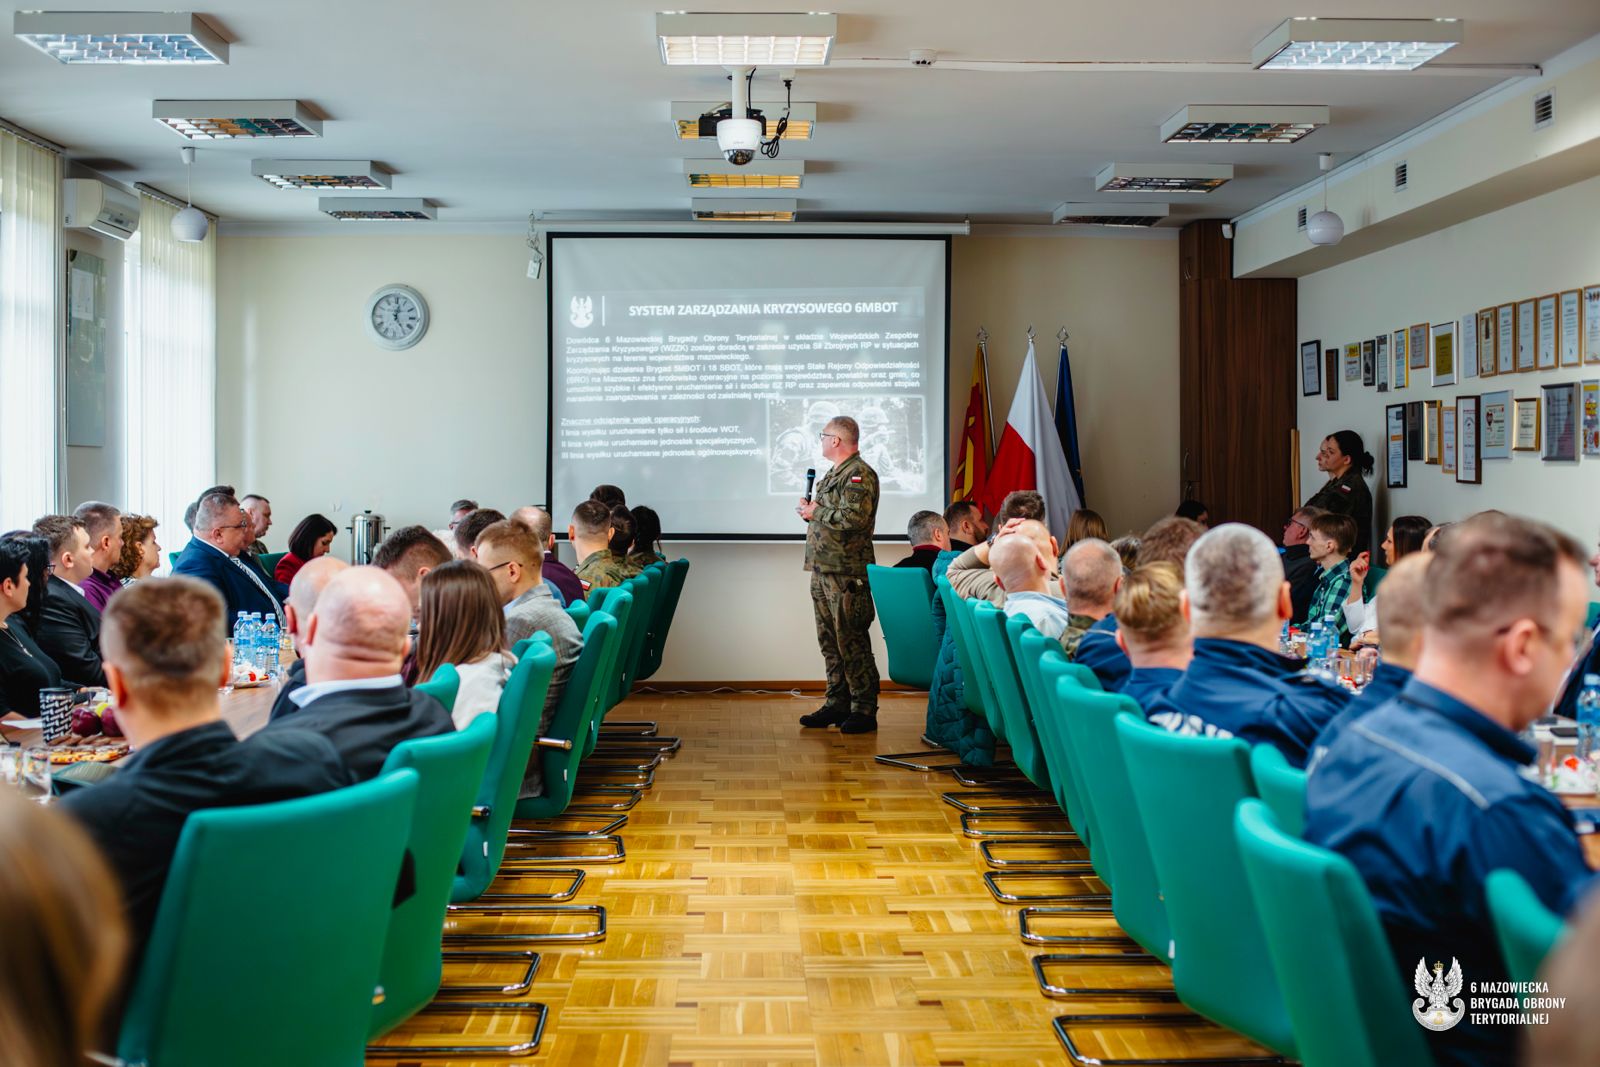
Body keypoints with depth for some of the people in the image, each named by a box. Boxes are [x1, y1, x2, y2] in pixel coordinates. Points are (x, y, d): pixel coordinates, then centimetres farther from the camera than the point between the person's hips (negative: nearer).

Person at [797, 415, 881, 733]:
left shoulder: (859, 474, -11)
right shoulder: (833, 473, 20)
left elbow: (853, 517, -24)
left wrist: (816, 513, -13)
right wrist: (811, 509, 7)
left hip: (846, 572, -10)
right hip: (823, 569, 10)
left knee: (851, 642, -7)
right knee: (829, 640, 13)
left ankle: (864, 710, -1)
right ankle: (837, 704, 20)